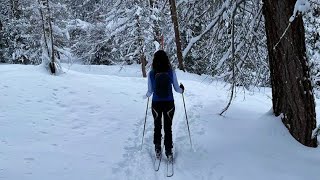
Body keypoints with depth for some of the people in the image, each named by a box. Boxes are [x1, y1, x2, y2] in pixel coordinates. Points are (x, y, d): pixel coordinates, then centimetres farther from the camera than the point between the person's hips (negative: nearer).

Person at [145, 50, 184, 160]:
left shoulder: (151, 73, -11)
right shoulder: (171, 72, -12)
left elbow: (150, 91, -4)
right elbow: (177, 89, -5)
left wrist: (147, 95, 19)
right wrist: (182, 90, 19)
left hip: (156, 104, 0)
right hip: (169, 104, 0)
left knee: (157, 127, 18)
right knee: (168, 128, 13)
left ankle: (158, 150, 24)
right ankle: (168, 151, 18)